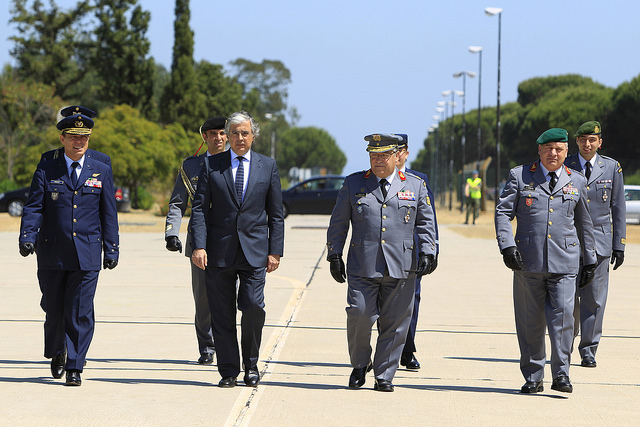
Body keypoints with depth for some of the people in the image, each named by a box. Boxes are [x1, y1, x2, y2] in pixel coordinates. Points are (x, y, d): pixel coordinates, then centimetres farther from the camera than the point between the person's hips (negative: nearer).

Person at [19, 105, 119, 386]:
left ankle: (74, 367, 2)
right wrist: (27, 238, -16)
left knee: (80, 313, -5)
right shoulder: (46, 171, 5)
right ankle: (56, 353, 34)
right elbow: (33, 208, 0)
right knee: (54, 309, 8)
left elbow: (109, 214, 10)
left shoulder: (102, 172, 9)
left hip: (87, 256, 0)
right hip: (52, 255, 0)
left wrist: (111, 249, 6)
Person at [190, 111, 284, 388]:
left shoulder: (268, 166, 9)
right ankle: (228, 370, 9)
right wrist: (199, 246, -9)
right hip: (219, 251, 0)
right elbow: (200, 209, 2)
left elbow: (275, 213, 10)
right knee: (222, 314, 1)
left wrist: (275, 251, 2)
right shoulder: (212, 166, 6)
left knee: (253, 307, -12)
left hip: (254, 250, 0)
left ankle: (251, 364, 8)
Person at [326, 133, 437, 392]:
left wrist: (427, 252, 1)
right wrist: (334, 255, 7)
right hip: (363, 267, 0)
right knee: (359, 315, -11)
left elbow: (426, 223, 14)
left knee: (394, 322, 0)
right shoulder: (353, 184, 11)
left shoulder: (415, 186, 11)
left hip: (401, 268, 1)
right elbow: (338, 223, 13)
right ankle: (359, 365, 13)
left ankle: (384, 375, 11)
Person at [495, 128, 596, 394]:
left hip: (564, 261, 0)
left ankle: (561, 375, -2)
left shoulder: (577, 182, 12)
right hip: (528, 262, 0)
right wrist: (507, 245, -11)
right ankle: (533, 377, 13)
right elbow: (503, 212, 3)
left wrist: (590, 261, 20)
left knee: (563, 314, -11)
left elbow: (584, 224, 19)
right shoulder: (520, 176, 6)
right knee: (530, 321, 3)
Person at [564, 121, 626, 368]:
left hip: (599, 243, 0)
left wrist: (619, 245, 3)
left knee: (594, 298, -2)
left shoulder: (612, 168, 5)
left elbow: (618, 208, 7)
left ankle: (588, 350, 5)